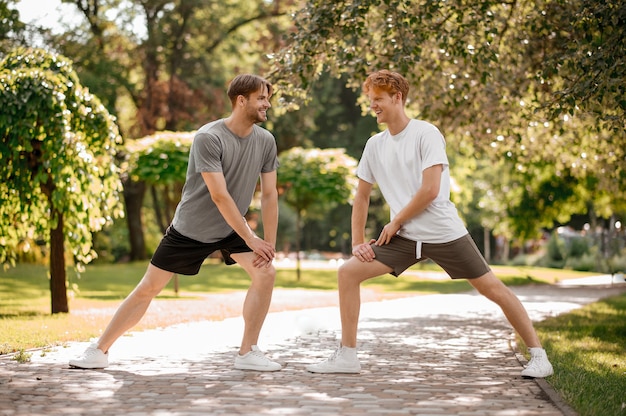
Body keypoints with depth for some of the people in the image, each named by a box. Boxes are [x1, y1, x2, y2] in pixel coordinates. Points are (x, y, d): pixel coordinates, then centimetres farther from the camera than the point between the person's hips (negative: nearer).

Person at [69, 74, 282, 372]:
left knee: (265, 273, -16)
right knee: (148, 288, -1)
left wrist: (270, 244, -11)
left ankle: (248, 352, -6)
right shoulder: (208, 138, -24)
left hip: (232, 229, 4)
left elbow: (269, 194, -4)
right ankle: (100, 350, 12)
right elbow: (219, 196, -27)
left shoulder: (266, 141, -7)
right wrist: (251, 239, -25)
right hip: (190, 228, -4)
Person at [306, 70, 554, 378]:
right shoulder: (374, 145, 9)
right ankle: (346, 356, 1)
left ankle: (538, 355, 11)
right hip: (403, 237, 5)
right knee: (348, 273, -7)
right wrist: (357, 242, 8)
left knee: (492, 288, -4)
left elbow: (430, 190, -17)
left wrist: (395, 222, -8)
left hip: (444, 233, -5)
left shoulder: (426, 134, -9)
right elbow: (362, 196, 16)